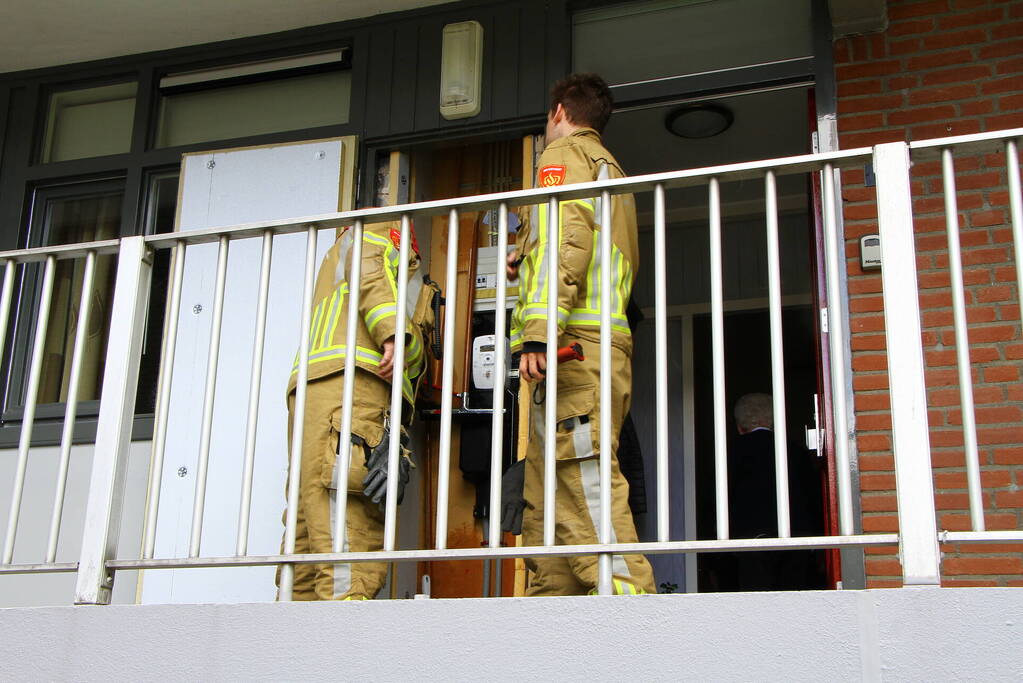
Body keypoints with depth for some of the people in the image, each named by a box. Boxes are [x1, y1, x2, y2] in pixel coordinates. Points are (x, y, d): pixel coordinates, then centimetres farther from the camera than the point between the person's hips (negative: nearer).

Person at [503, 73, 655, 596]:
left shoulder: (564, 153, 4)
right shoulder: (611, 169, 32)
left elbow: (564, 235, -14)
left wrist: (538, 330, -23)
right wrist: (528, 269, 39)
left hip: (573, 344, -9)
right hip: (607, 344, 9)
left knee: (586, 485, -16)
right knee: (546, 501, 7)